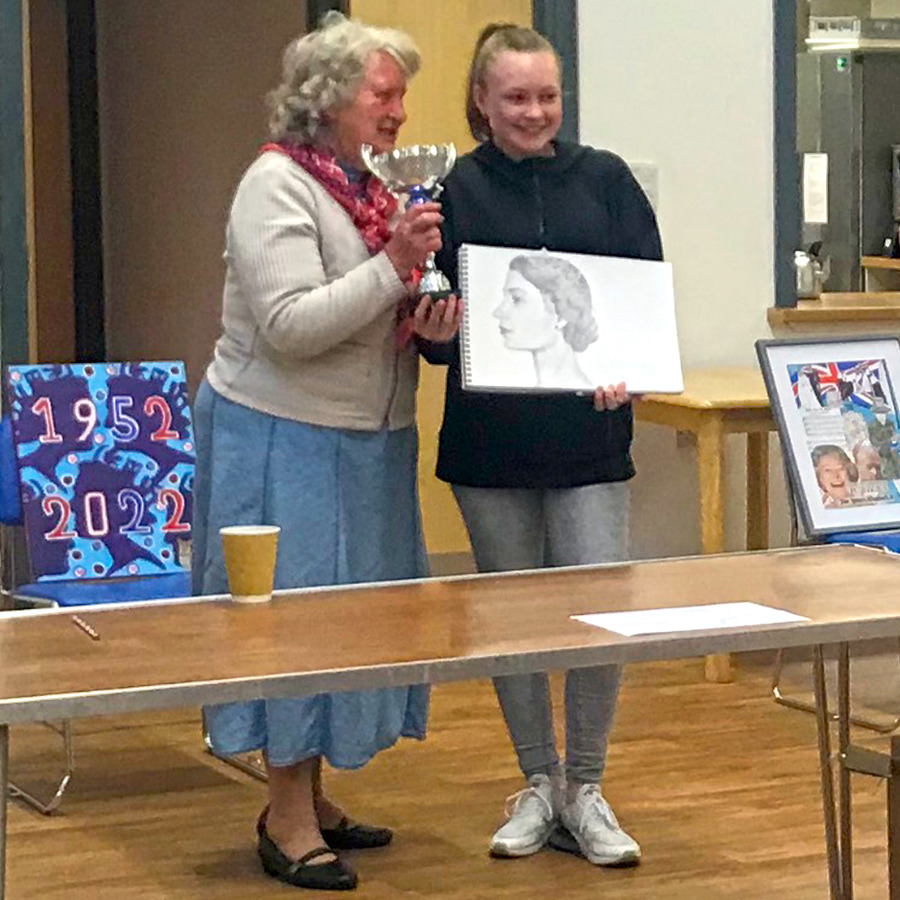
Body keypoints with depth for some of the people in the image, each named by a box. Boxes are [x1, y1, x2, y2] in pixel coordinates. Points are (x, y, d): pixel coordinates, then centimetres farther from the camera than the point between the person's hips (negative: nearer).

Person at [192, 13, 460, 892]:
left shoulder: (368, 191, 11)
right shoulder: (277, 186, -14)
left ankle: (311, 795, 23)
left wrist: (428, 323, 0)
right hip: (283, 437, -8)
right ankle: (287, 818, 5)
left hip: (362, 439, 9)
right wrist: (391, 266, -26)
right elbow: (290, 326, -22)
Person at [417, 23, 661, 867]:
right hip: (488, 440, 0)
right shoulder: (455, 190, 2)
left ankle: (585, 790, 14)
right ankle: (538, 784, 24)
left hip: (589, 434, 0)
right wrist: (433, 328, -21)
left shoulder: (605, 180, 3)